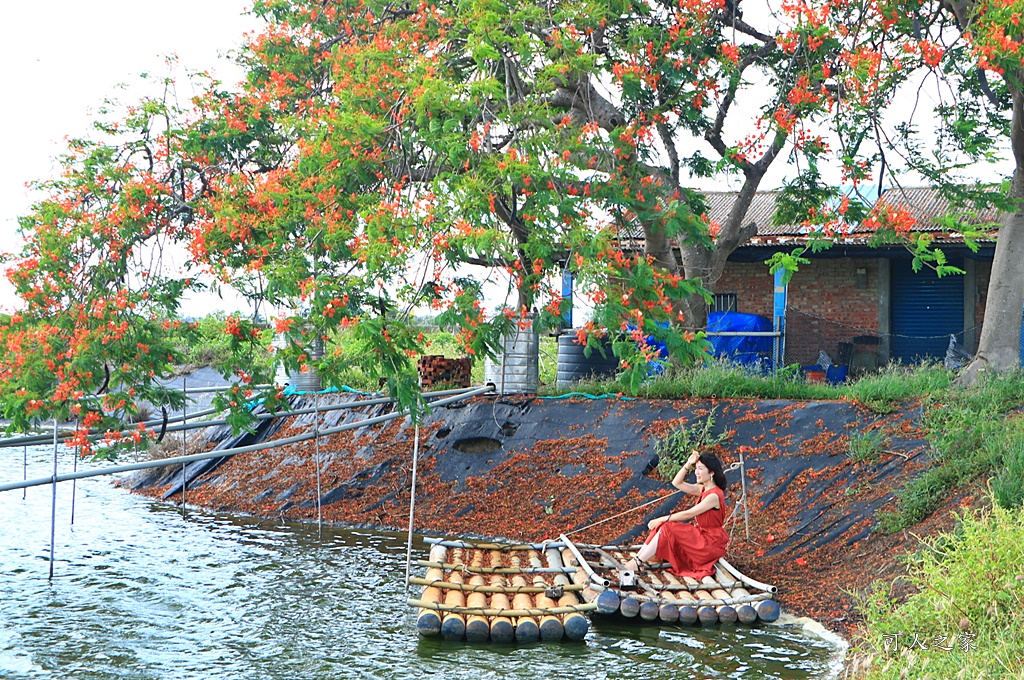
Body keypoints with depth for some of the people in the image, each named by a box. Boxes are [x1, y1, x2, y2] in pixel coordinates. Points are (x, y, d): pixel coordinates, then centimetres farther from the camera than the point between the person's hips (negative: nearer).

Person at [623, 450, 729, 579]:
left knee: (668, 529, -20)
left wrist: (662, 519, -17)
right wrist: (688, 464, -3)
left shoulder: (714, 495, -21)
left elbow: (688, 514, -22)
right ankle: (638, 559, -12)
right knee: (661, 526, -5)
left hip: (711, 542, -9)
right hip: (700, 534, 9)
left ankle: (639, 563, -16)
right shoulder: (703, 489, 7)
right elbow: (677, 483, 9)